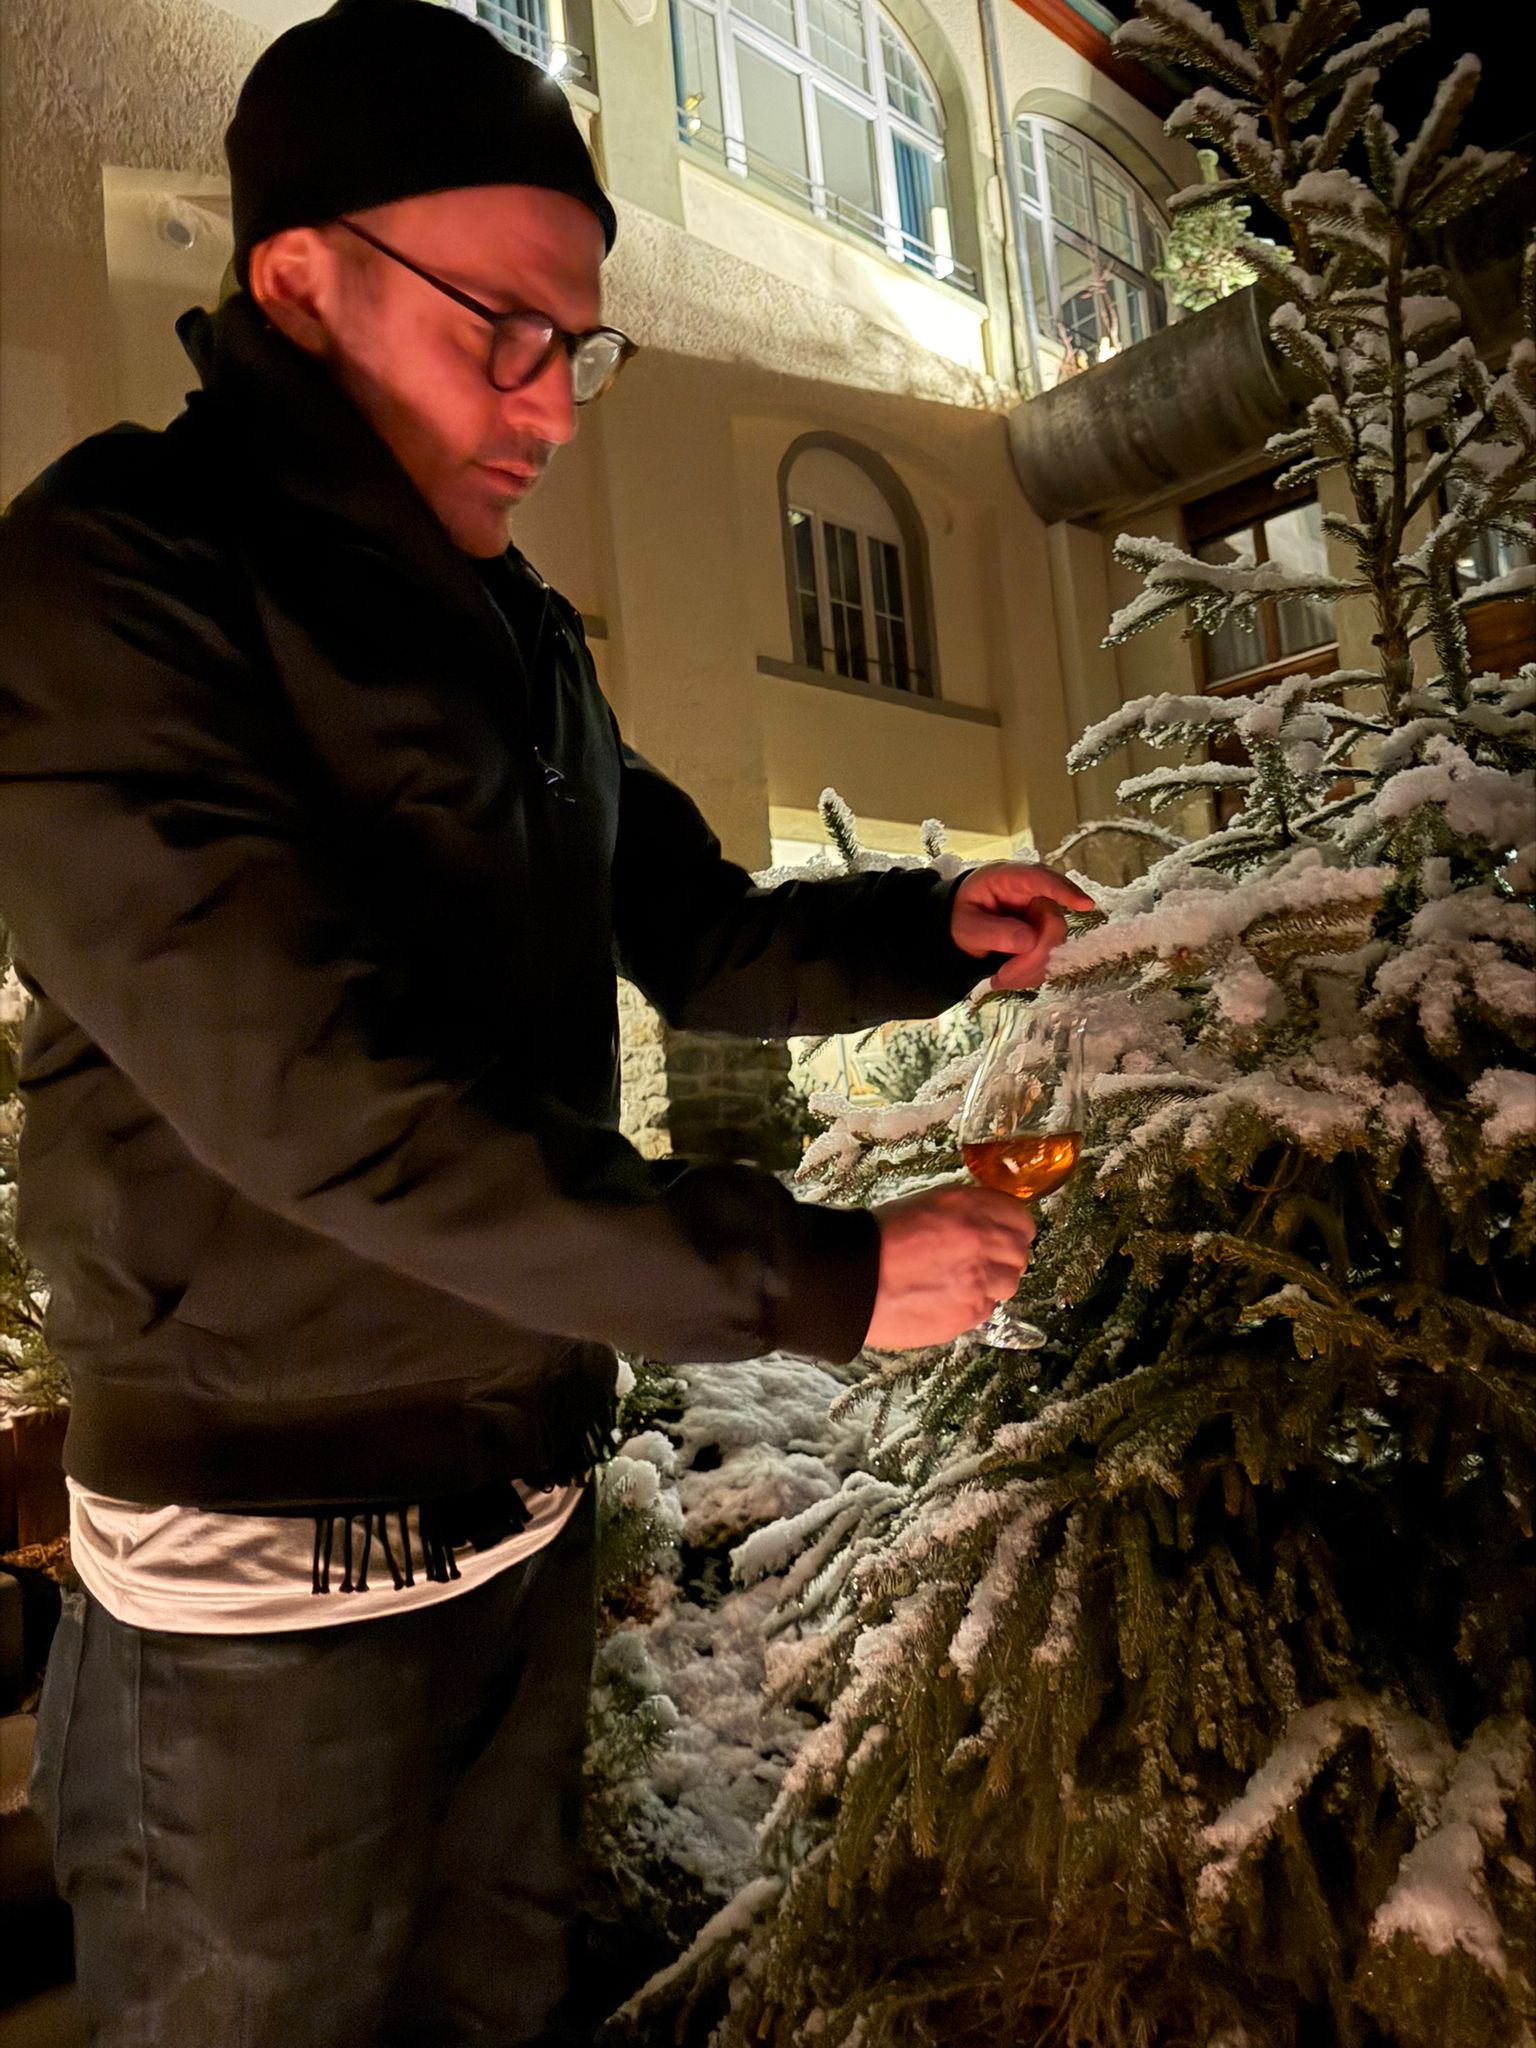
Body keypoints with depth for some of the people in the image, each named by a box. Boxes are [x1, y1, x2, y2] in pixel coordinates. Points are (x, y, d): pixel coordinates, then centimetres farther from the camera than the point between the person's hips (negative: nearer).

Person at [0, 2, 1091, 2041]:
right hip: (280, 1554, -6)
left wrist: (936, 926, -6)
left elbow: (701, 938, 12)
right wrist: (826, 1281, -24)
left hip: (529, 1492, 7)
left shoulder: (512, 630, 8)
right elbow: (329, 1106, -26)